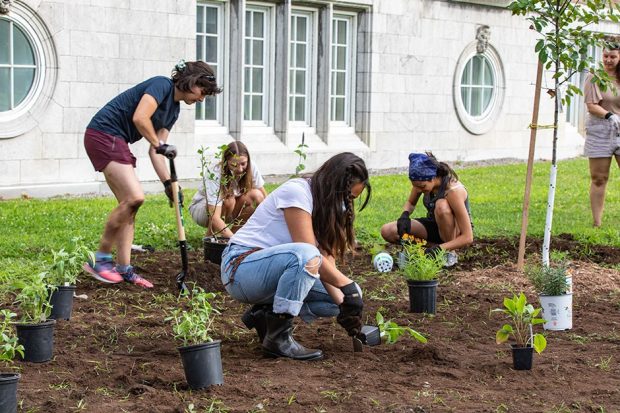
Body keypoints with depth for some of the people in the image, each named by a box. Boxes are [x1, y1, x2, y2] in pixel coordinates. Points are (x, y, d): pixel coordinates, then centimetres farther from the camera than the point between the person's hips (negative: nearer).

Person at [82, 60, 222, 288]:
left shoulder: (174, 110, 17)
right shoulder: (162, 85, -10)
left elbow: (154, 151, 15)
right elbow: (140, 118, -24)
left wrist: (168, 182, 6)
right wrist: (161, 145, -11)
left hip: (117, 142, 10)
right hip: (103, 134, -10)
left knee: (129, 203, 6)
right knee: (135, 197, -17)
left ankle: (124, 269, 8)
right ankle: (100, 259, -8)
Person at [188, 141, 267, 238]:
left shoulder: (251, 168, -22)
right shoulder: (215, 176, -35)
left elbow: (264, 197, -11)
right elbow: (215, 218, -43)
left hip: (230, 211, 4)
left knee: (256, 195, -24)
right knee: (228, 200, -36)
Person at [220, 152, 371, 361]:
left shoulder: (327, 203, 9)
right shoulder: (297, 191, -18)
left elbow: (327, 259, -2)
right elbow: (310, 255, -25)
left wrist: (343, 304, -15)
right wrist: (347, 285, -22)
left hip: (275, 270, 9)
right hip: (240, 267, -9)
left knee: (339, 296, -4)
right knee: (305, 255, -36)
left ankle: (264, 314, 6)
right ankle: (278, 338, -25)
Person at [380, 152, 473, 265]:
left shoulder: (453, 190, -31)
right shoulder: (422, 182, -15)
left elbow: (468, 237, -32)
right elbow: (410, 203, 7)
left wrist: (440, 248, -42)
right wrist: (404, 215, -17)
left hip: (456, 232, -6)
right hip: (433, 226, 6)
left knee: (442, 205, -39)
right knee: (387, 231, -15)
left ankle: (450, 253, -19)